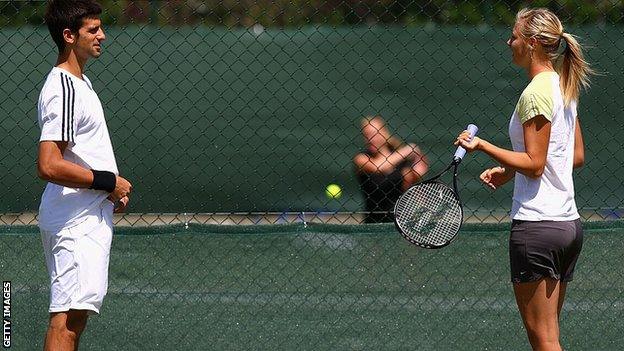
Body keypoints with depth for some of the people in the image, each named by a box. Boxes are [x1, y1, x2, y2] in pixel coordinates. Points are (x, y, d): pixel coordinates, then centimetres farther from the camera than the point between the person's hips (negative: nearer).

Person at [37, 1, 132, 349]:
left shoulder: (80, 82, 16)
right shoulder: (63, 91, -18)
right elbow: (49, 166, -26)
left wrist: (113, 188, 13)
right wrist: (109, 182, -17)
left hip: (89, 215, 11)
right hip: (76, 221, -11)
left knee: (76, 312, 13)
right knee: (69, 314, -15)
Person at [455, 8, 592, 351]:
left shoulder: (535, 94, -15)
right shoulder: (564, 87, 13)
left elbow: (534, 164, -17)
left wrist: (482, 145, -16)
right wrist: (510, 171, 16)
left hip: (536, 225, -9)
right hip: (569, 223, 9)